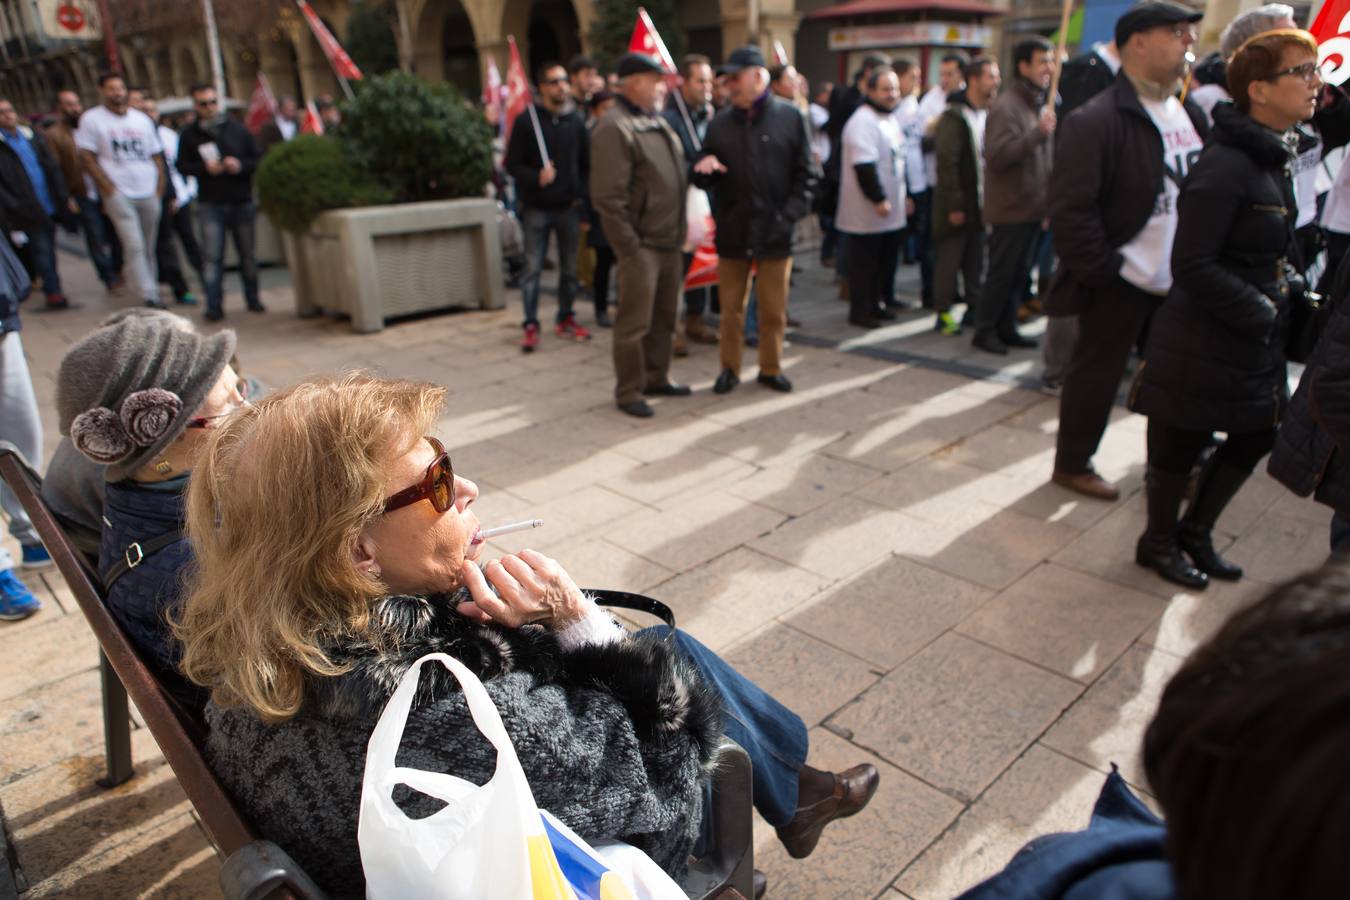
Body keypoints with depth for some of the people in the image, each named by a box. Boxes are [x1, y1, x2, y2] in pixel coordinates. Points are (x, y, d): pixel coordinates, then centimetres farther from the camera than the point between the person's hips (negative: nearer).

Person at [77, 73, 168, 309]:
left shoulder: (141, 118, 14)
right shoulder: (91, 119, 2)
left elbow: (156, 155, 16)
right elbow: (87, 157, -2)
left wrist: (161, 185, 5)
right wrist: (107, 187, -10)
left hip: (149, 193, 4)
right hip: (119, 194, -4)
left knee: (149, 248, 8)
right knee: (135, 247, -13)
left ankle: (152, 291, 17)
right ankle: (148, 297, -16)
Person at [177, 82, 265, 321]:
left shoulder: (237, 128, 6)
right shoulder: (190, 134, 5)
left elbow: (258, 158, 5)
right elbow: (182, 165, 4)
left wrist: (240, 165, -13)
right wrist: (205, 168, -13)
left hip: (242, 201, 1)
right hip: (211, 203, -1)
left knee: (248, 254, 9)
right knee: (213, 255, -6)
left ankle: (252, 299, 22)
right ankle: (214, 305, -3)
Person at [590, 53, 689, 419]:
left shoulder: (657, 122, 15)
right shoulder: (614, 128, -13)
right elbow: (608, 196, -18)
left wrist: (681, 230, 15)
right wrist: (629, 245, -18)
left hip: (669, 240, 9)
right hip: (641, 244, -8)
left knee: (664, 317, 16)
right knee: (634, 322, 0)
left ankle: (656, 378, 30)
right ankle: (628, 391, 11)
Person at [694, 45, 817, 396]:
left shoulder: (790, 117, 0)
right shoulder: (720, 123, 7)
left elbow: (806, 174, 1)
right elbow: (705, 180, 11)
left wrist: (788, 216, -10)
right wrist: (703, 169, -12)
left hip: (774, 232, -2)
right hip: (732, 231, 2)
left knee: (774, 308, 8)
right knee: (731, 307, 9)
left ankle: (771, 368, 24)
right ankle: (730, 368, 23)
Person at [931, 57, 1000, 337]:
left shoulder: (989, 115, 12)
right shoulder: (954, 117, -11)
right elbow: (946, 164, -16)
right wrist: (954, 205, -18)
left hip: (980, 204, 7)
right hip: (956, 205, -7)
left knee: (976, 262, 11)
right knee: (949, 260, 0)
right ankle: (944, 313, 9)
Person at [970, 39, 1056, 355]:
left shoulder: (1041, 104, 16)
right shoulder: (1006, 107, -14)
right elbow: (997, 156, -25)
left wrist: (1049, 198, 14)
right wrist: (1038, 133, -31)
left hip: (1033, 208, 9)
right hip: (1011, 210, -8)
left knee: (1020, 273, 13)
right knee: (1001, 273, -2)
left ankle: (1006, 328, 22)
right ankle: (985, 331, 9)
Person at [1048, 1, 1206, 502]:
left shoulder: (1191, 115, 10)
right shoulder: (1095, 121, -16)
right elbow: (1071, 211, -20)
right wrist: (1104, 271, -17)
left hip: (1180, 282, 8)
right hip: (1121, 284, -7)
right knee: (1095, 378, 6)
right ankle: (1072, 465, 24)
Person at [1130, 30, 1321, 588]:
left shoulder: (1274, 160, 10)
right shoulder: (1223, 167, -20)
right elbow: (1193, 269, -23)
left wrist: (1281, 299, 3)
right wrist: (1262, 312, -17)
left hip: (1254, 343, 10)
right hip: (1202, 347, -9)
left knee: (1254, 438, 18)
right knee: (1179, 447, 6)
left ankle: (1196, 532, 36)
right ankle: (1159, 542, 27)